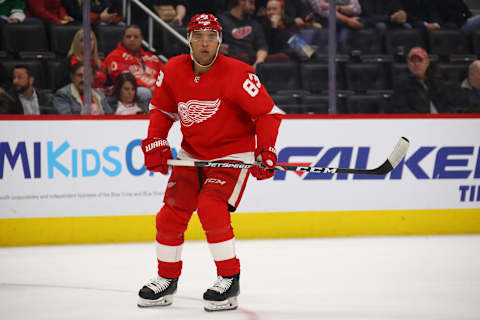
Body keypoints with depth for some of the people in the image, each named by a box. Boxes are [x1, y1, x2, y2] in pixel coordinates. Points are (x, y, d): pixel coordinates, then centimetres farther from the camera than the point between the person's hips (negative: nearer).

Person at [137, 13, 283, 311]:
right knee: (171, 214, 1)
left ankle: (230, 280, -11)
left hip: (233, 152, -5)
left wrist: (266, 151, -26)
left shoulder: (237, 74, -21)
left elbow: (268, 113, -16)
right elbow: (162, 110, 10)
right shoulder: (173, 71, -6)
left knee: (211, 208, -24)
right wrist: (155, 144, -2)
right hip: (192, 152, 6)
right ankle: (167, 280, 22)